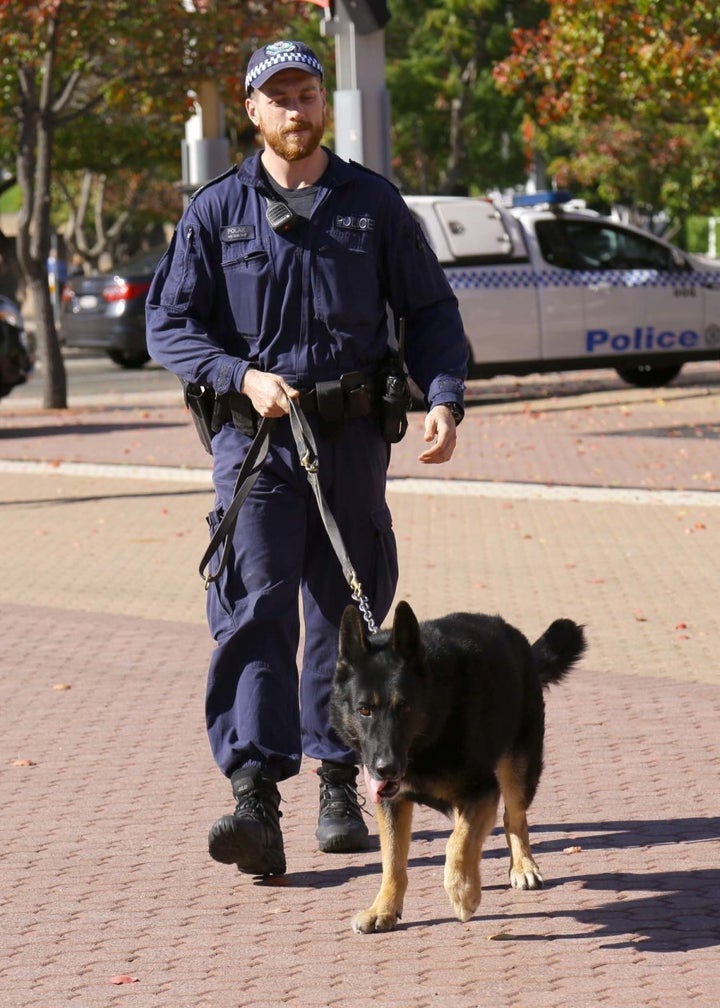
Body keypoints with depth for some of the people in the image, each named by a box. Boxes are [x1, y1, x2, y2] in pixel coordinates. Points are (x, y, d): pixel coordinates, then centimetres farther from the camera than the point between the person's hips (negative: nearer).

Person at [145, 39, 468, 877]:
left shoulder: (373, 203, 7)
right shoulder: (216, 211, 4)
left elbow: (429, 309, 11)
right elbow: (168, 323, 2)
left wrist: (443, 398, -5)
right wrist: (242, 376, -14)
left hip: (351, 435, 2)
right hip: (253, 435, -2)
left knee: (346, 611, 8)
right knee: (255, 610, -13)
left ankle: (339, 786, 20)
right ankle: (255, 802, -20)